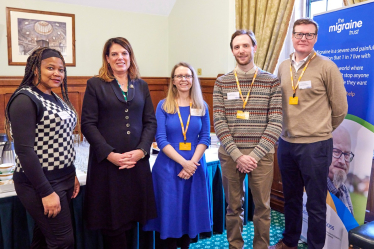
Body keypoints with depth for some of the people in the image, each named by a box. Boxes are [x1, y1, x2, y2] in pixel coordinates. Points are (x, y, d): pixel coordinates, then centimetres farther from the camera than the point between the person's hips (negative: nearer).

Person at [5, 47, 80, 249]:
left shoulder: (56, 98, 10)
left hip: (63, 180, 8)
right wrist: (46, 192, -20)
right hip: (39, 184, -8)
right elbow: (24, 150, -20)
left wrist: (72, 175, 14)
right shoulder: (25, 99, -15)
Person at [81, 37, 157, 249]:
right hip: (107, 161, -2)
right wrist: (110, 154, -14)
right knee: (112, 221, 6)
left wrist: (141, 151, -7)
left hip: (137, 160, 3)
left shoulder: (142, 85, 11)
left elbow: (150, 122, 7)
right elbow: (88, 124, -5)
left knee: (132, 215, 10)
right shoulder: (95, 84, 1)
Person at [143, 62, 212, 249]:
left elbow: (205, 138, 1)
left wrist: (192, 163, -12)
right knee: (170, 209, 6)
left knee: (192, 209, 10)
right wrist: (183, 162, -16)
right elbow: (160, 139, -8)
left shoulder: (202, 106, 4)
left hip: (195, 165, 2)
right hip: (169, 166, -2)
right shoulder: (163, 105, -2)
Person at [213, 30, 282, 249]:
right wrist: (237, 154, -12)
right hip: (230, 154, 1)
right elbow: (219, 122, -4)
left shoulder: (272, 82, 1)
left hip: (261, 154, 0)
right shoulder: (222, 83, 3)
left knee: (262, 206, 11)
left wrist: (255, 154, -13)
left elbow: (276, 123, -5)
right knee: (234, 206, 13)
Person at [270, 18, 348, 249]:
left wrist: (320, 132, 8)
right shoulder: (283, 67, 6)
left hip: (316, 146, -5)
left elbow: (340, 109, -2)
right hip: (286, 143, 5)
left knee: (315, 203, 9)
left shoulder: (327, 67, -8)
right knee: (291, 198, 20)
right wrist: (292, 129, 14)